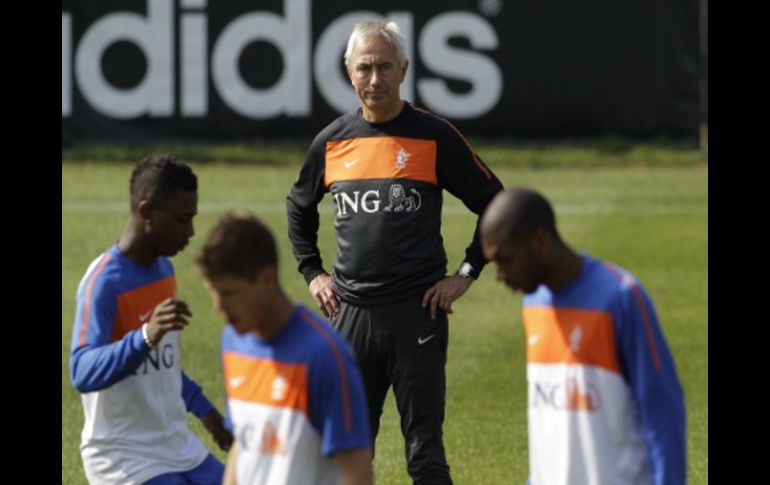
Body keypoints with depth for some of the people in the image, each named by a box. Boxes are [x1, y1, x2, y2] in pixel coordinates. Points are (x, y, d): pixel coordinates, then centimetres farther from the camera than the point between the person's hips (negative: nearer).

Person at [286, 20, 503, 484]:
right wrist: (313, 273, 17)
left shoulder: (434, 136, -4)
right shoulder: (332, 142, 8)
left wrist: (466, 275, -2)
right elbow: (299, 208, 26)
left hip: (418, 311, -4)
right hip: (349, 312, 4)